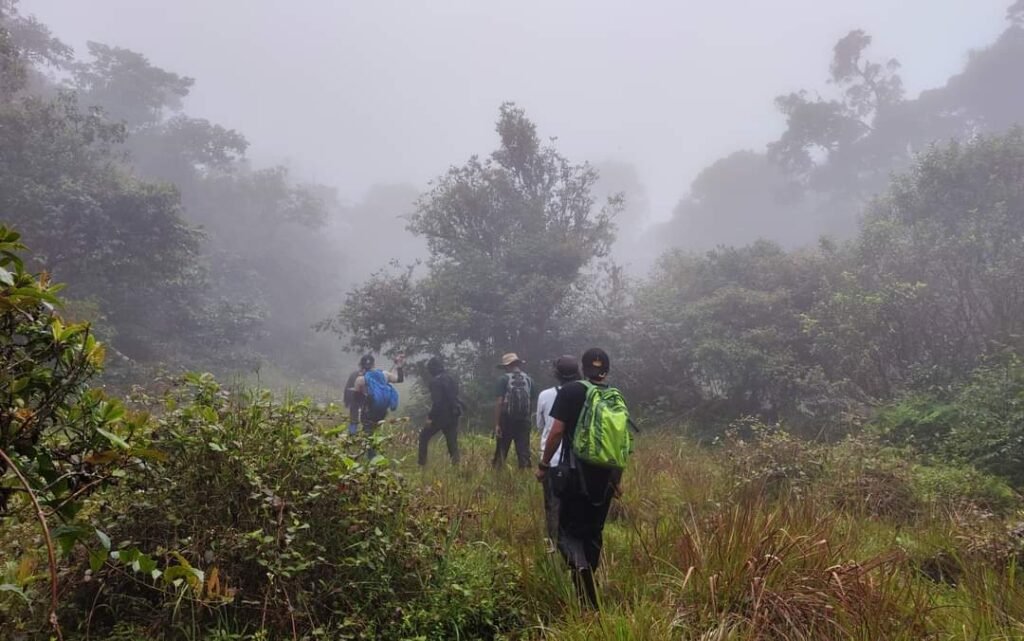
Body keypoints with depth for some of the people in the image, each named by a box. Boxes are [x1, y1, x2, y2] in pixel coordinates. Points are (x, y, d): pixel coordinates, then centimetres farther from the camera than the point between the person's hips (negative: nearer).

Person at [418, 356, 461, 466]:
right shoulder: (450, 378, 13)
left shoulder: (436, 380, -12)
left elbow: (437, 401, -20)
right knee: (452, 443, 9)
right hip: (453, 415, 7)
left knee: (424, 436, 10)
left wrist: (430, 416, -14)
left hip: (441, 416, -7)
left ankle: (422, 463, 8)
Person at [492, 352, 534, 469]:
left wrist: (496, 424, -10)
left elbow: (498, 402, -11)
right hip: (524, 420, 2)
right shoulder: (529, 379, 5)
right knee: (524, 451, 5)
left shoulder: (504, 379, -6)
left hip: (506, 420, -2)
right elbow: (531, 401, 8)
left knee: (501, 451, 8)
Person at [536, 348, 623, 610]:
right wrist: (617, 478, 18)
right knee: (593, 532, 16)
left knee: (570, 529, 6)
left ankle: (580, 568, -22)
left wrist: (543, 464, 1)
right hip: (605, 478, 4)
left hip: (576, 475, -4)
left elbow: (556, 432, -11)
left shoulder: (570, 391, -8)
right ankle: (589, 595, 24)